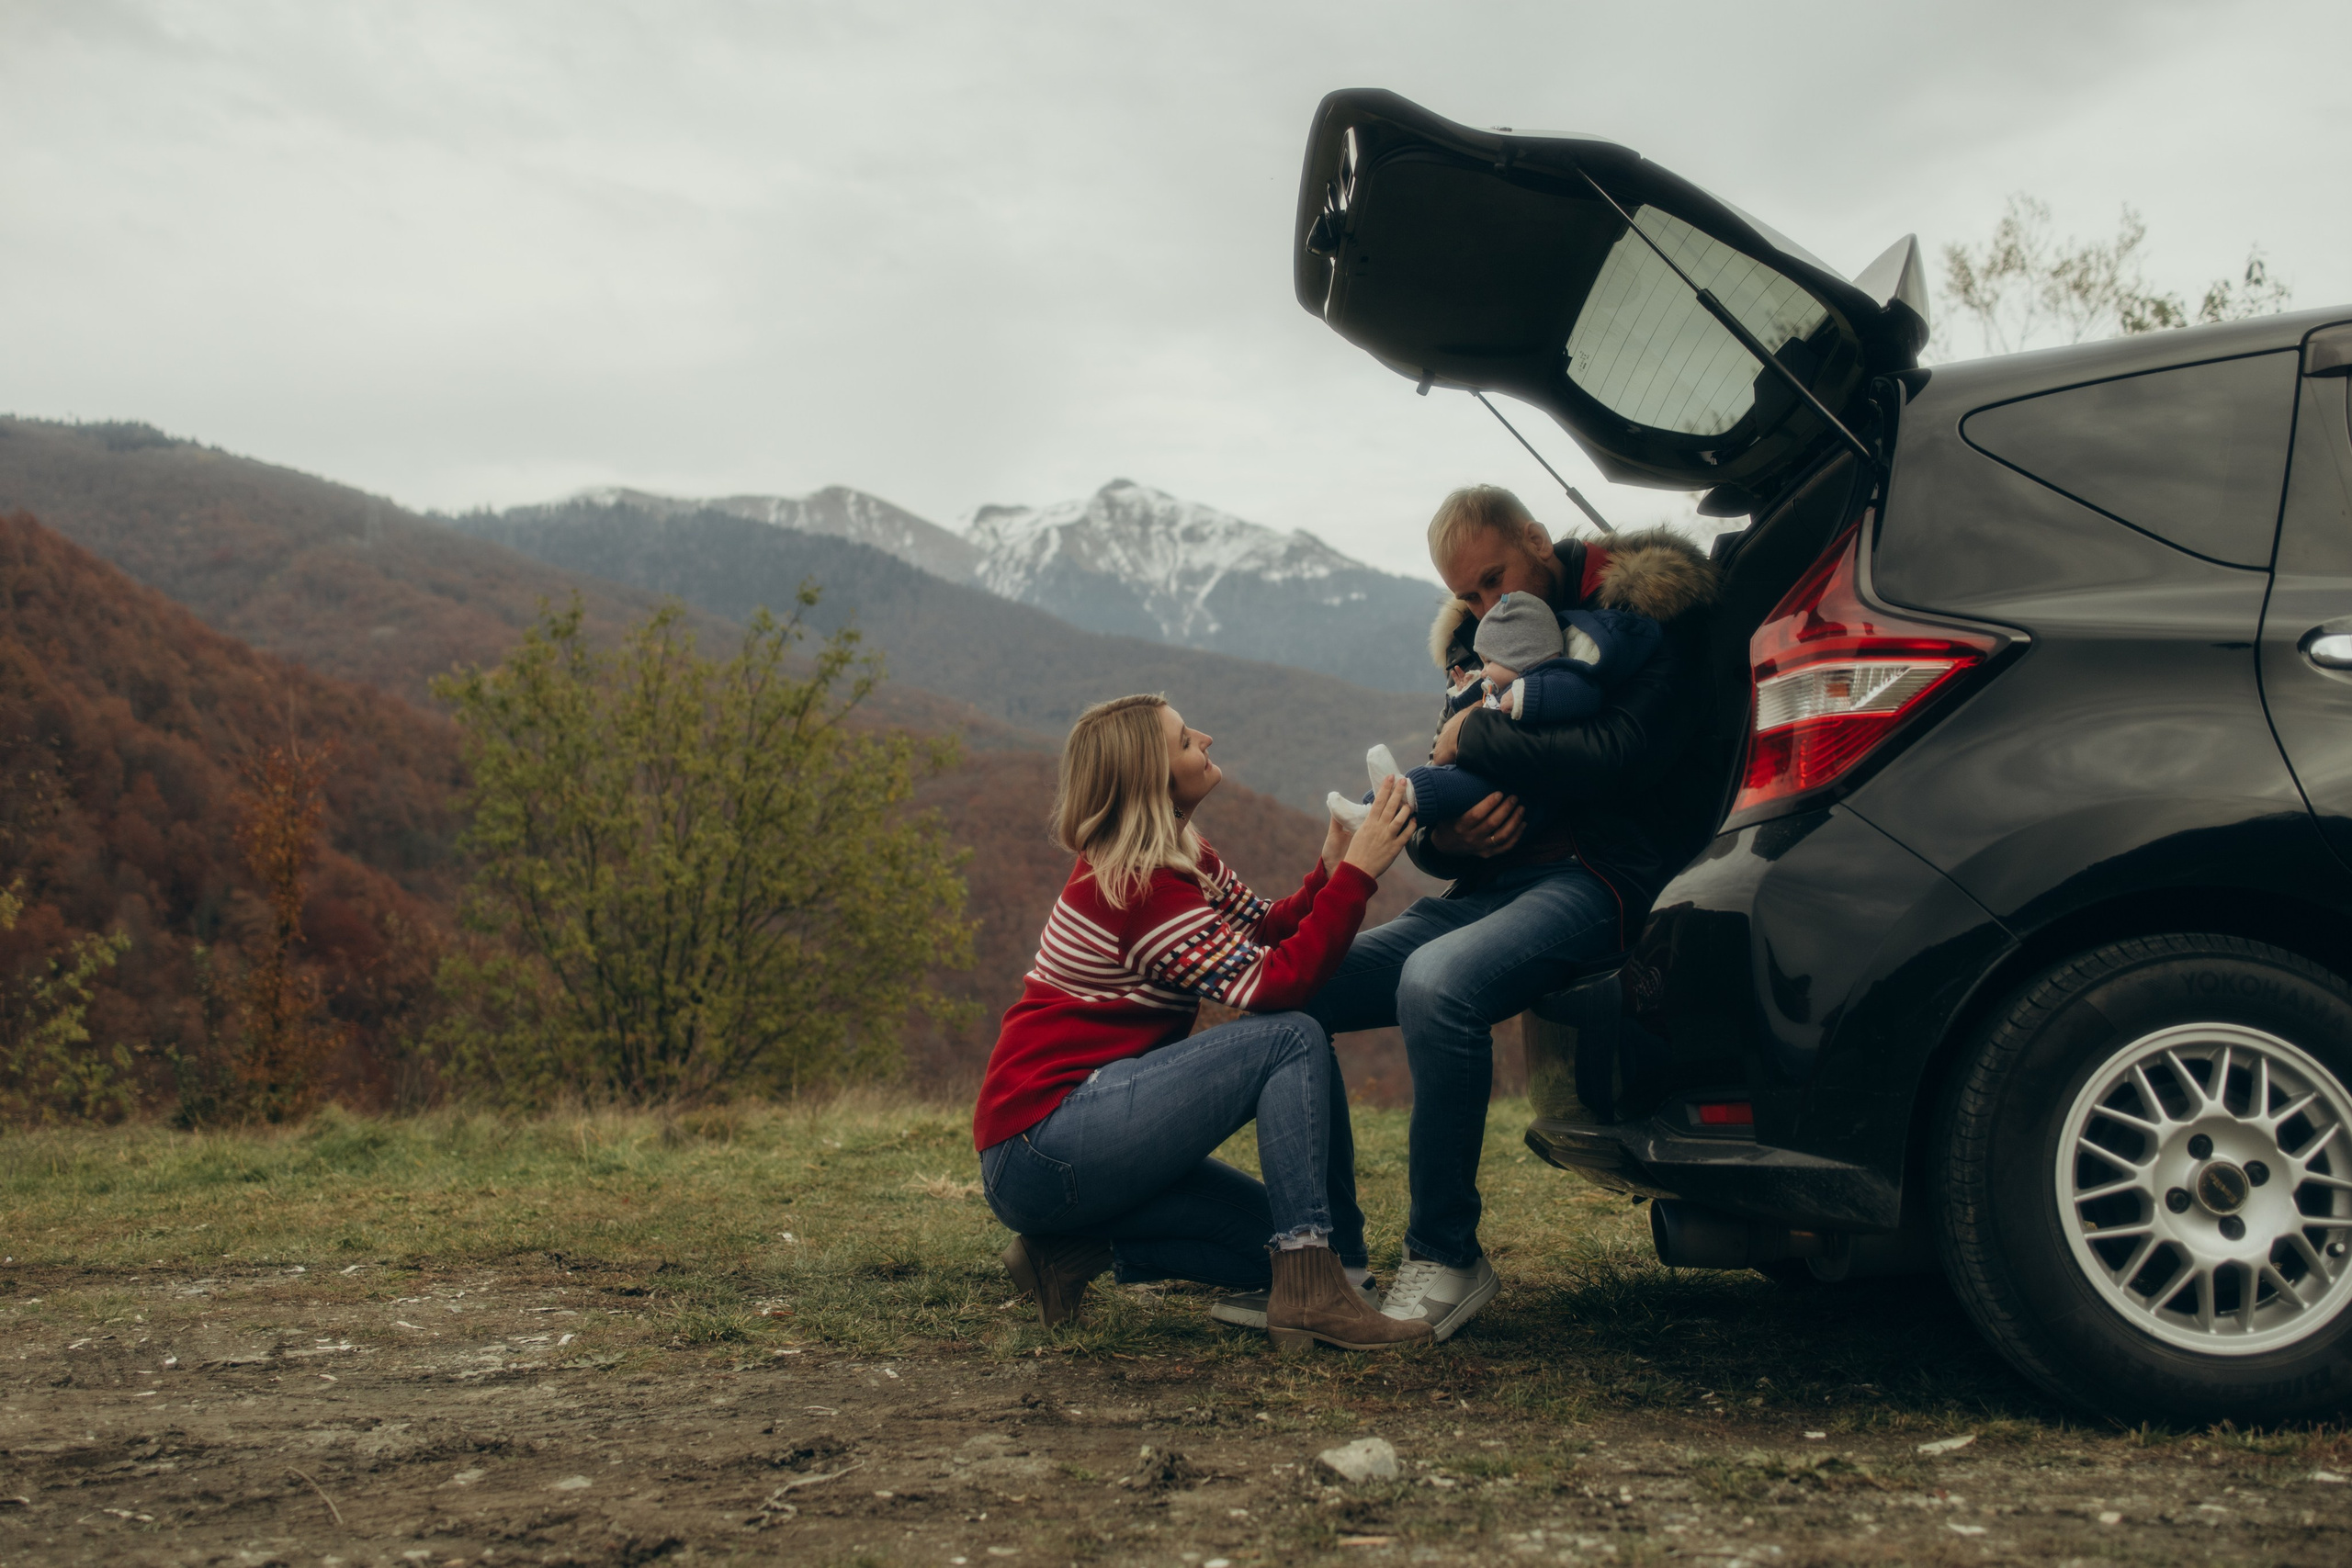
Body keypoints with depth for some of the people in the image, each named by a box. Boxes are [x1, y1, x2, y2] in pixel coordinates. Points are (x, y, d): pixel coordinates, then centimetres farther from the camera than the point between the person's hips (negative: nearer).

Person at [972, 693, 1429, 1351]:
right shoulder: (1140, 888, -19)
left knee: (1279, 1240, 4)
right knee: (1294, 1039, -18)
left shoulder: (1180, 855, 11)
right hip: (1038, 1148, -10)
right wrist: (1358, 873, -24)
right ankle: (1316, 1291, -21)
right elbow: (1275, 984, -24)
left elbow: (1266, 932, 9)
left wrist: (1330, 869, -8)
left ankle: (1075, 1246, 6)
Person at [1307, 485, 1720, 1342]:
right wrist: (1444, 838, -7)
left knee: (1437, 983, -36)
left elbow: (1623, 754, -20)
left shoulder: (1649, 607, -2)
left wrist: (1477, 736, -8)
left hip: (1601, 878, -8)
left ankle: (1446, 1257, -19)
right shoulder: (1480, 642, 19)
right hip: (1492, 884, 8)